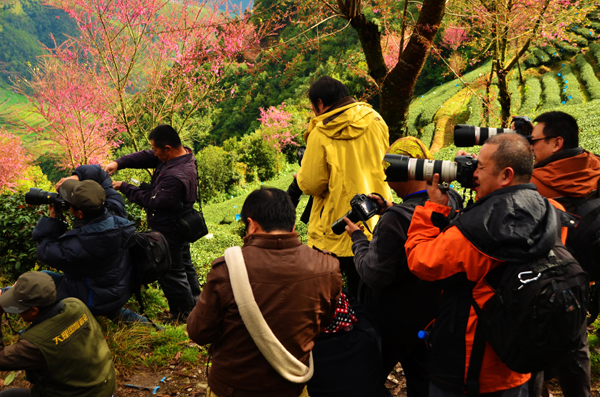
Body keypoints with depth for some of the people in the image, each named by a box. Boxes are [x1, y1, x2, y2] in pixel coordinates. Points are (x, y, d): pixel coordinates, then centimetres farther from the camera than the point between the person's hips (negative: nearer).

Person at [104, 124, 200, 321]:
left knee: (171, 274, 7)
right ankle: (195, 304, 42)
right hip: (180, 227, 10)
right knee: (184, 265, 25)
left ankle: (183, 316, 23)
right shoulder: (182, 153, -6)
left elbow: (151, 201, -25)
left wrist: (124, 187, -14)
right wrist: (118, 163, -10)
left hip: (169, 232, -10)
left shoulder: (176, 177, -36)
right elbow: (146, 157, 1)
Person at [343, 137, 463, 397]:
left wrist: (357, 237, -13)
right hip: (428, 316, 7)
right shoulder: (452, 202, -9)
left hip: (391, 325, -7)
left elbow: (375, 275, -27)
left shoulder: (396, 220, -33)